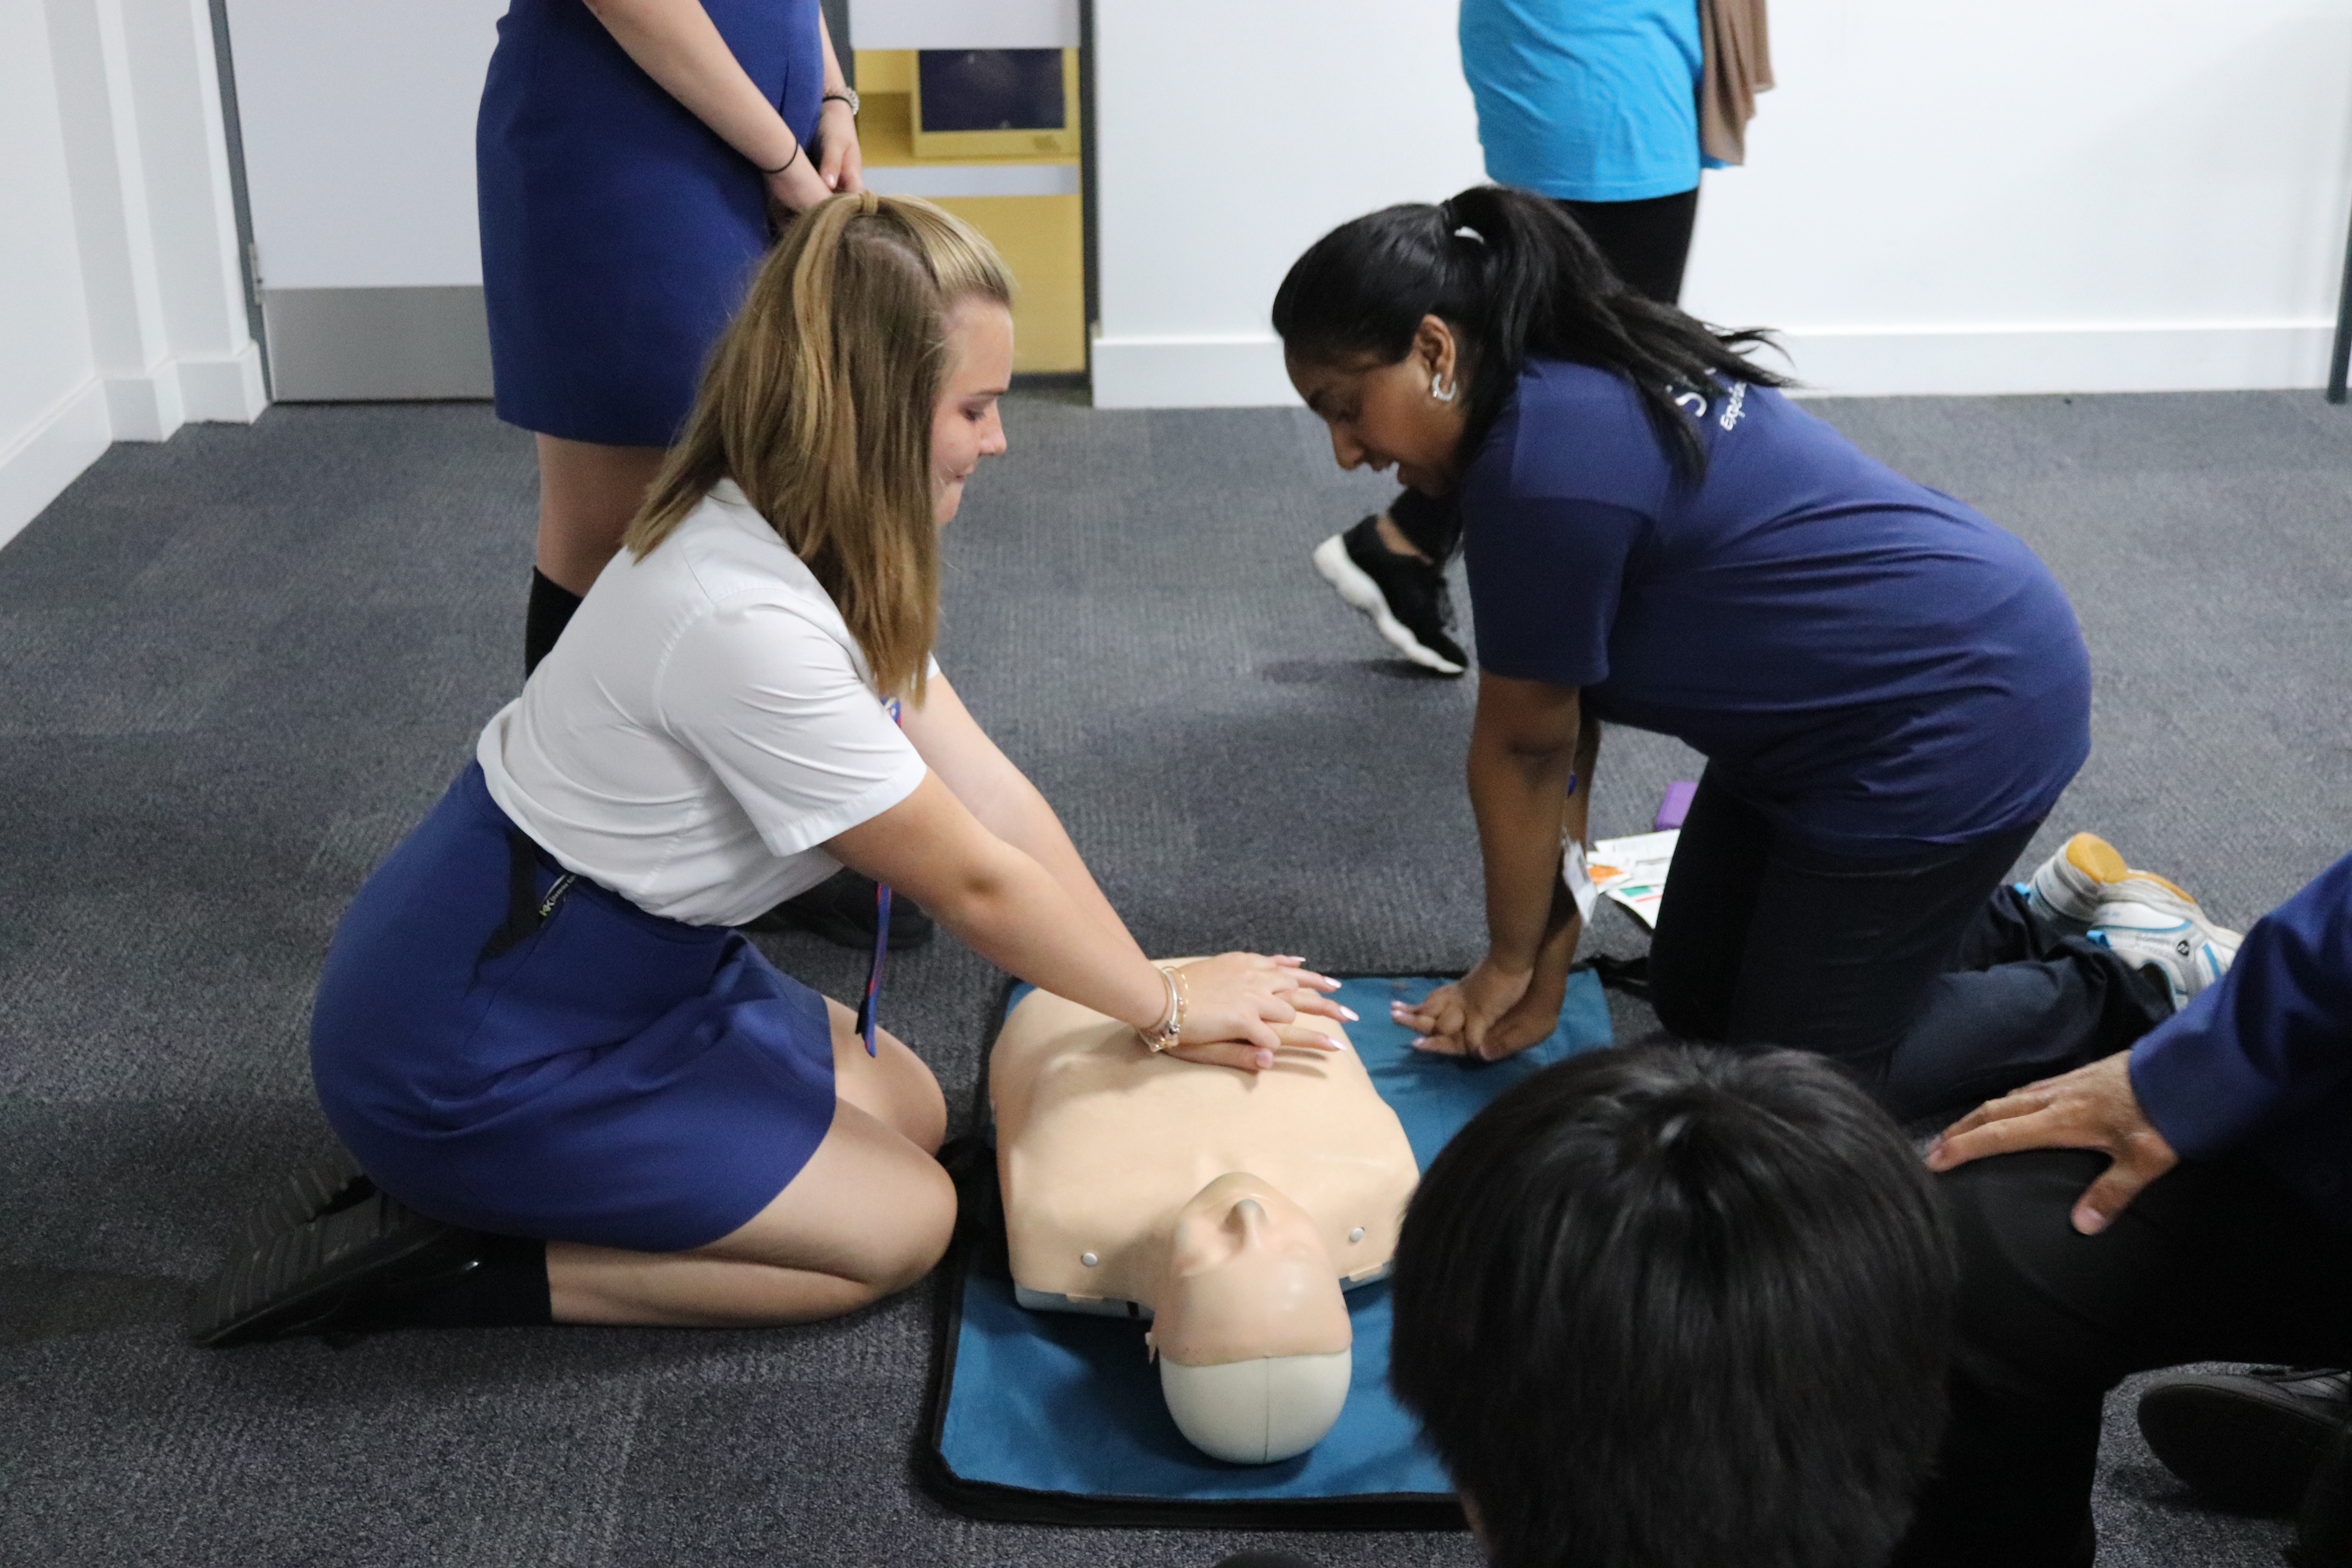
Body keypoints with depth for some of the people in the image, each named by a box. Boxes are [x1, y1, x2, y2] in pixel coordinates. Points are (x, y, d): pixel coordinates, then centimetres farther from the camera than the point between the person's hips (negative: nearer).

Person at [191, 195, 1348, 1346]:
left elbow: (993, 797, -2)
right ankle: (451, 1264, -3)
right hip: (469, 1053, -9)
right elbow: (975, 884, -21)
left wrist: (1160, 997, -4)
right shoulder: (744, 623, -32)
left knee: (909, 1110, 14)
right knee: (904, 1223, -4)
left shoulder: (819, 550, -3)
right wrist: (1169, 1007, -7)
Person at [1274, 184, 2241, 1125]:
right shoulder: (1580, 379, 3)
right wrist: (1547, 946, 4)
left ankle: (2137, 995, 14)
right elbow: (1562, 712, 3)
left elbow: (1523, 747, -15)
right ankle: (2008, 925, 27)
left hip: (1961, 719, -10)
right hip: (1839, 715, 10)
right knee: (1695, 1004, 17)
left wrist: (1512, 964, -1)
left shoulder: (1543, 468, -28)